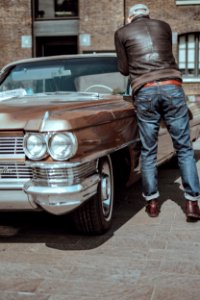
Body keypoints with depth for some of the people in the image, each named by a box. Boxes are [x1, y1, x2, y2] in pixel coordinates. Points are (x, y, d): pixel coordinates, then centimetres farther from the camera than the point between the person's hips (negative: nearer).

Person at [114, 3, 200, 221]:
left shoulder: (122, 33, 14)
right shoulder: (164, 26, 21)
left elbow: (123, 69, 17)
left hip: (144, 92, -1)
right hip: (172, 87, 1)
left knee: (148, 151, 9)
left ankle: (152, 202, 12)